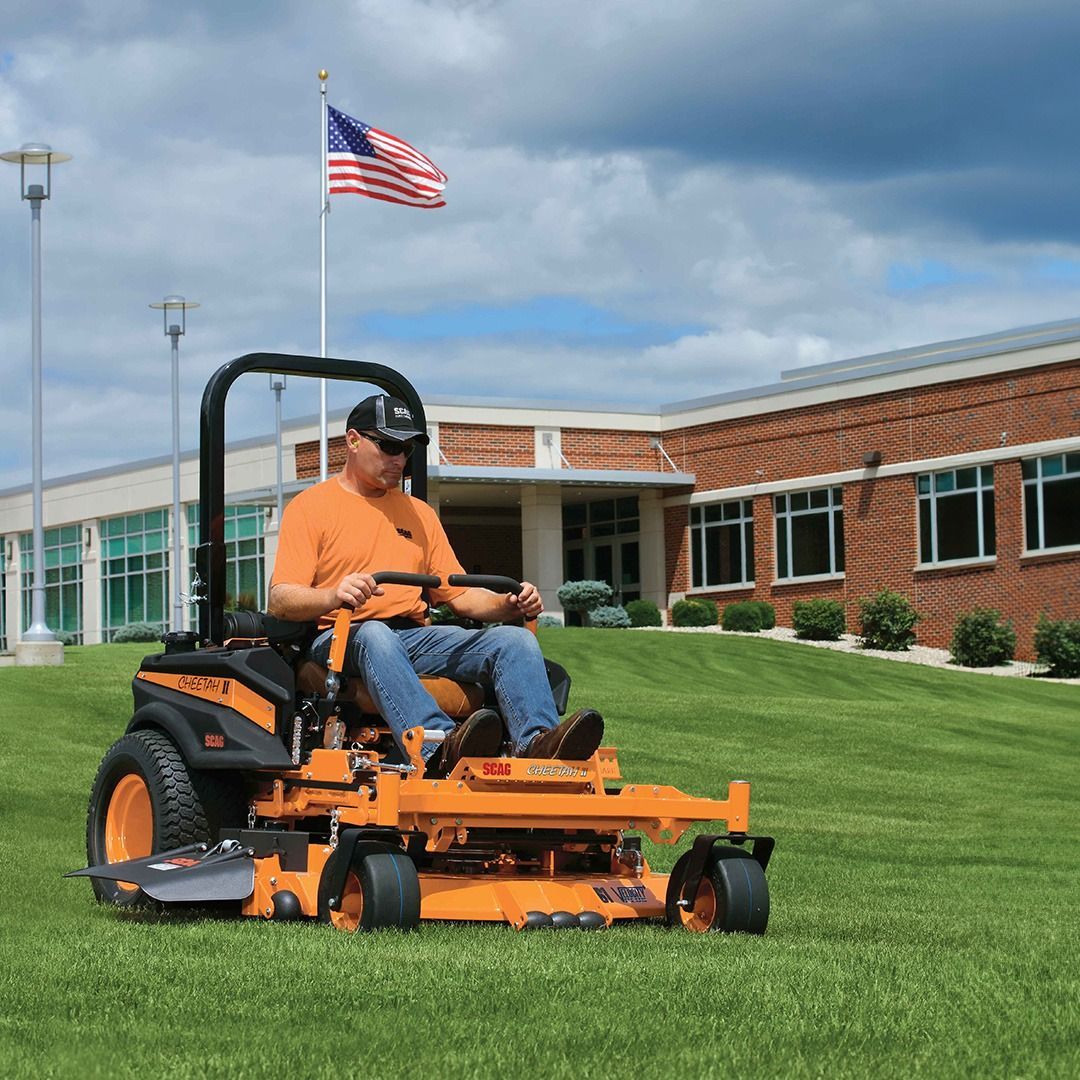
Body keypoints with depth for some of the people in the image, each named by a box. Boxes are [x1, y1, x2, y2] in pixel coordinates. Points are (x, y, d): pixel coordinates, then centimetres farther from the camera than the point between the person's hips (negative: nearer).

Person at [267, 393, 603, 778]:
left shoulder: (419, 514, 26)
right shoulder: (309, 507, 8)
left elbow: (459, 594, 22)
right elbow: (280, 601, -4)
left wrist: (509, 605, 0)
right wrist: (335, 595, -26)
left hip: (416, 638, 5)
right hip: (341, 639, -5)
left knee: (516, 640, -20)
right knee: (375, 636, -41)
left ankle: (538, 743, -49)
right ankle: (440, 748, -64)